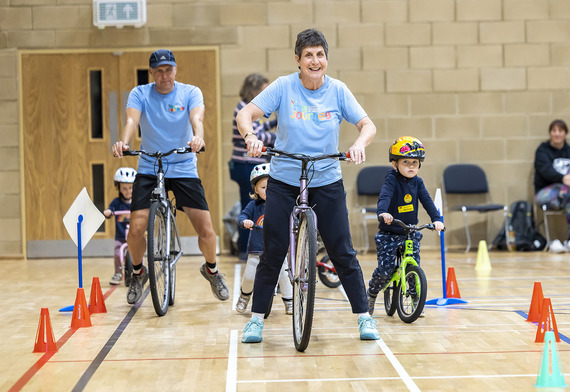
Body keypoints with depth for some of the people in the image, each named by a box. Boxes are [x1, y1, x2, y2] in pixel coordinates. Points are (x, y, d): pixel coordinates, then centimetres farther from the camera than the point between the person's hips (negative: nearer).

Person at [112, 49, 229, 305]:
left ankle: (211, 270, 24)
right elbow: (132, 120, -20)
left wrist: (198, 137, -45)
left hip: (184, 169, 0)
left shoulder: (190, 92, -2)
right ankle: (138, 272, 19)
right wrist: (124, 142, -42)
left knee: (206, 230, -7)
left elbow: (197, 118, -22)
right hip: (148, 169, 0)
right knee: (136, 229, -12)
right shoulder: (139, 94, -1)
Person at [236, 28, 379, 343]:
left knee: (342, 253, 1)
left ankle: (364, 317, 13)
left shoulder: (338, 91, -3)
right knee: (272, 253, 1)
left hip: (327, 184, 1)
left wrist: (360, 143, -27)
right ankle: (256, 318, 14)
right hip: (283, 183, -1)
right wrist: (250, 136, -32)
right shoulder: (283, 87, -6)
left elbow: (367, 125, -5)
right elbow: (245, 114, -10)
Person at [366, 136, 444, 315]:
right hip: (388, 233, -4)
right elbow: (384, 196, -28)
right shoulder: (392, 179, -12)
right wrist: (382, 212, -49)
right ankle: (371, 295, 19)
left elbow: (427, 201, -3)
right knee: (385, 270, -7)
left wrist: (436, 219, -19)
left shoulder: (417, 182, 4)